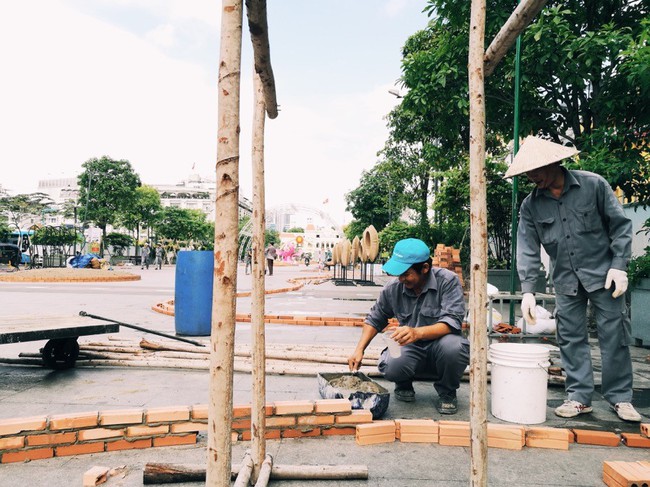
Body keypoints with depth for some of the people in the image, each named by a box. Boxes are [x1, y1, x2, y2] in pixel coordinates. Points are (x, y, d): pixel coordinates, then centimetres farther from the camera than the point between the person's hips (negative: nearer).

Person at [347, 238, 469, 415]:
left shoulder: (448, 281, -16)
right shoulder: (393, 289, -5)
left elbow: (452, 322, -27)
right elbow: (374, 320, 10)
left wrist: (417, 332, -43)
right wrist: (359, 350, -3)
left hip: (440, 350, -1)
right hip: (410, 349, 2)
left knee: (452, 345, -37)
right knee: (390, 367, -31)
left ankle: (447, 393, -3)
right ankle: (404, 385, 10)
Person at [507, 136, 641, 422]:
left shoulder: (593, 185, -9)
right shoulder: (531, 205, -2)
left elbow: (620, 225, -4)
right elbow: (527, 250, -5)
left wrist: (619, 266, -11)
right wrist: (527, 291, -13)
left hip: (603, 273, -3)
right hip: (566, 280, 3)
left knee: (614, 334, 1)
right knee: (571, 338, 4)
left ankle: (620, 397, 15)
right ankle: (579, 397, 14)